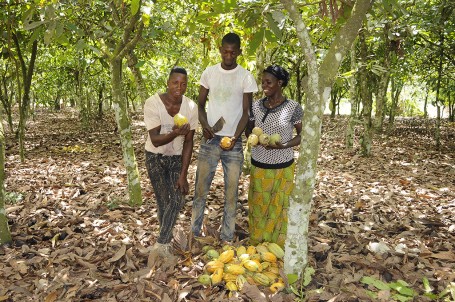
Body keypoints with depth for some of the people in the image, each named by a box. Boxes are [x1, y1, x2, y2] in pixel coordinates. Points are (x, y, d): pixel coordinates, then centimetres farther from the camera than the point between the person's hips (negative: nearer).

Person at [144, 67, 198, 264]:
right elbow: (155, 140, -22)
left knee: (177, 200, -7)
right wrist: (174, 133, -43)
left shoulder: (191, 107, -13)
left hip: (177, 158, 3)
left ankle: (160, 245, 8)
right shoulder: (153, 103, -20)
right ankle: (166, 245, 20)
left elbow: (188, 142, -10)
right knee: (164, 202, -1)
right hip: (156, 158, -2)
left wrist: (183, 174, -12)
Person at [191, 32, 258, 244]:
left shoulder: (246, 77, -1)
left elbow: (246, 112, -3)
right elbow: (200, 103, 11)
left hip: (233, 141, -1)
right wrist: (204, 124, -9)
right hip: (210, 140, 2)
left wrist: (235, 136, -18)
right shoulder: (209, 72, 5)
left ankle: (227, 238, 17)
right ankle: (194, 232, 21)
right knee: (200, 188, 6)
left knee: (232, 191, 4)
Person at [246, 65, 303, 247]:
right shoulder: (256, 106, 0)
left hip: (282, 167, -3)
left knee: (278, 208, 7)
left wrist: (284, 146, -20)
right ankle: (255, 246, 29)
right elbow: (249, 129, 12)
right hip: (258, 165, 3)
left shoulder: (293, 107, -11)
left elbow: (302, 135, -3)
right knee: (257, 207, 12)